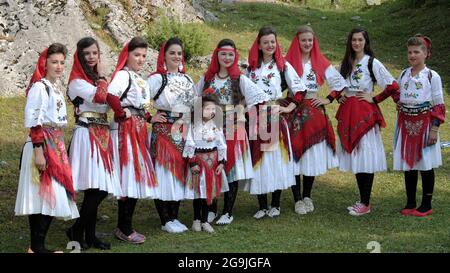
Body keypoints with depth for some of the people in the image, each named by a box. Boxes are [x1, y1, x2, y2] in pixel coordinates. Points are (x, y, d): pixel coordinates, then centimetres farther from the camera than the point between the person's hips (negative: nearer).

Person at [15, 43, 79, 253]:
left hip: (56, 145, 9)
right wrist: (39, 151, -22)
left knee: (52, 197, 9)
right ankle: (36, 247, 1)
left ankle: (38, 245, 17)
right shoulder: (39, 87, -11)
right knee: (42, 195, -6)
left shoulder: (57, 87, 15)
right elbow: (33, 123, -17)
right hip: (41, 144, -9)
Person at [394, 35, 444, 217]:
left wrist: (434, 129, -12)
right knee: (408, 164, 8)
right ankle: (410, 203, 18)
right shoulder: (403, 75, 8)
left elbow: (438, 105, -6)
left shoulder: (432, 76, -5)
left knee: (425, 165, 3)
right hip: (406, 124, 4)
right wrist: (400, 125, 7)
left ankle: (426, 205, 13)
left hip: (424, 124, -4)